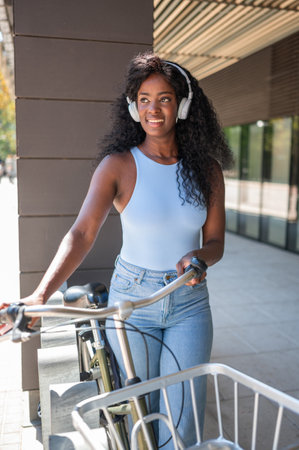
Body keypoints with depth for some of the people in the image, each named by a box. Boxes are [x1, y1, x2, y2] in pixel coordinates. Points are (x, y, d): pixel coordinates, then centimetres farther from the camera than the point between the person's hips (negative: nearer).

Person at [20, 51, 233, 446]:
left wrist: (197, 258, -22)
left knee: (182, 426, 5)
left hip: (189, 303, 2)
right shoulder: (118, 165, -8)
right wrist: (40, 295, -31)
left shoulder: (206, 169, 0)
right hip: (132, 301, -1)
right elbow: (82, 234, -18)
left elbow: (215, 242, 2)